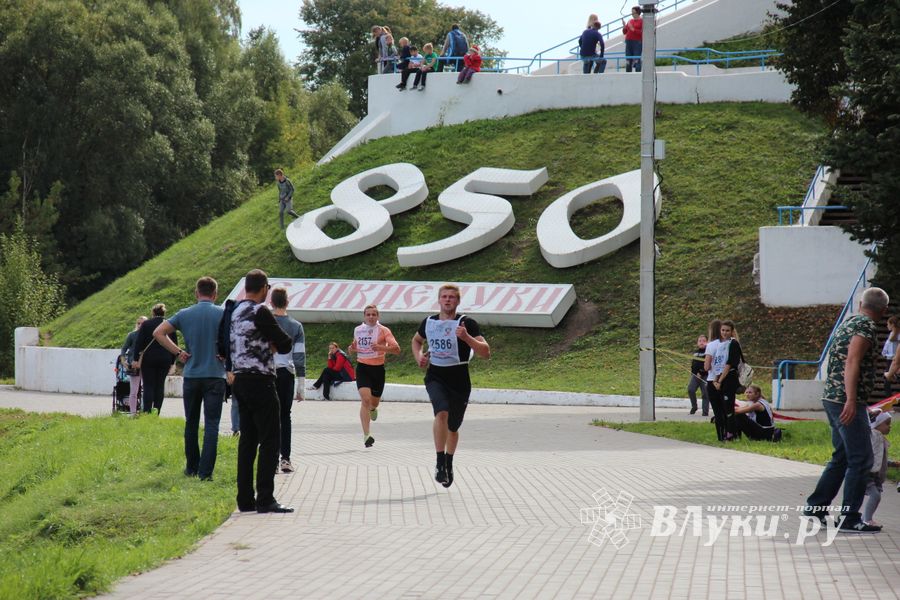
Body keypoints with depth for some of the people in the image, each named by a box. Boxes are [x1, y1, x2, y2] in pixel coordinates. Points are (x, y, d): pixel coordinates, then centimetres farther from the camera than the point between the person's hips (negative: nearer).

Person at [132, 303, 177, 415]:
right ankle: (156, 412, 3)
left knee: (148, 386, 0)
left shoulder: (146, 324, -3)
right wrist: (172, 361, 13)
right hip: (165, 360, 2)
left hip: (148, 359, -2)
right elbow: (174, 344, 7)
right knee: (160, 386, 7)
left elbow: (139, 343, -6)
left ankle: (147, 412, -9)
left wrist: (136, 359, -4)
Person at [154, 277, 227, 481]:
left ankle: (192, 468, 24)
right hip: (215, 376, -2)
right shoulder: (222, 314, -4)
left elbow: (158, 333, -1)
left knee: (191, 424, 15)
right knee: (211, 425, -3)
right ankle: (205, 471, -11)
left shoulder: (184, 314, 2)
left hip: (191, 375, 2)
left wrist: (178, 352, 0)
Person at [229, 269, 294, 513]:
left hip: (241, 380, 9)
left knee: (248, 439, 12)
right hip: (260, 381, -9)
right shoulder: (260, 312, -13)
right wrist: (274, 344, 8)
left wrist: (268, 346, 8)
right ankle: (265, 499, -9)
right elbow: (285, 344, -13)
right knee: (270, 440, -5)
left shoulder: (235, 311, 12)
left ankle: (245, 499, 12)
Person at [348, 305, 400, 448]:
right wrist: (352, 349, 1)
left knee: (374, 401, 14)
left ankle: (373, 409, 57)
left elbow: (396, 349, -14)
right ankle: (366, 435, -23)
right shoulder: (358, 330, 6)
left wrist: (381, 347, -31)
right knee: (365, 399, -19)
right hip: (362, 368, 0)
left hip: (378, 368, 0)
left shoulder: (383, 330, -6)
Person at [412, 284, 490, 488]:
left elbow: (485, 352, -16)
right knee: (442, 412, -29)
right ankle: (440, 462, -23)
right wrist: (419, 356, 5)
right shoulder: (429, 322, 3)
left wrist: (466, 337, -30)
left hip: (459, 381, -1)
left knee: (453, 428, 13)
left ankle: (449, 463, 40)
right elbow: (417, 340, 25)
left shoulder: (467, 323, -9)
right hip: (435, 377, 1)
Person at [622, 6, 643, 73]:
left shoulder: (642, 21, -1)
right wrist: (624, 26, -1)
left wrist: (633, 29, -16)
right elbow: (624, 32, 19)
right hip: (628, 42, 6)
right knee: (628, 61, 5)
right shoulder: (630, 21, 17)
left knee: (637, 60, -13)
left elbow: (642, 32, -11)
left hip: (637, 42, -6)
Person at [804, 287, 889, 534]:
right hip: (847, 402, -10)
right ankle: (849, 519, -6)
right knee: (861, 460, -6)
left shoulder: (848, 323, 17)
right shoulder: (866, 326, -12)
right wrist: (851, 400, -31)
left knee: (841, 456, 18)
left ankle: (816, 505, 21)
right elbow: (852, 362, -23)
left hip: (831, 398, 10)